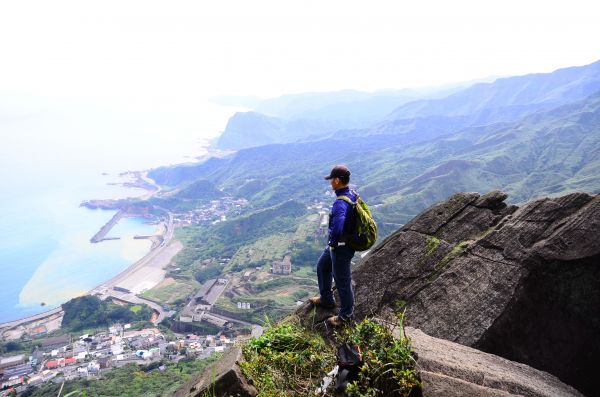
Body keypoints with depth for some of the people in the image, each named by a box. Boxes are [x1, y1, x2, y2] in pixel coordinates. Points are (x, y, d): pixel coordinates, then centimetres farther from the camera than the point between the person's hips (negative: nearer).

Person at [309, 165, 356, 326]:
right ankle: (326, 299, 47)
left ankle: (345, 316, 30)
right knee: (322, 267, 28)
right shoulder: (352, 195, -1)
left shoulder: (340, 203, -32)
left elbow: (336, 229, -44)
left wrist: (332, 243, -22)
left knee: (342, 281, 9)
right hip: (340, 243, 10)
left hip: (341, 247, -10)